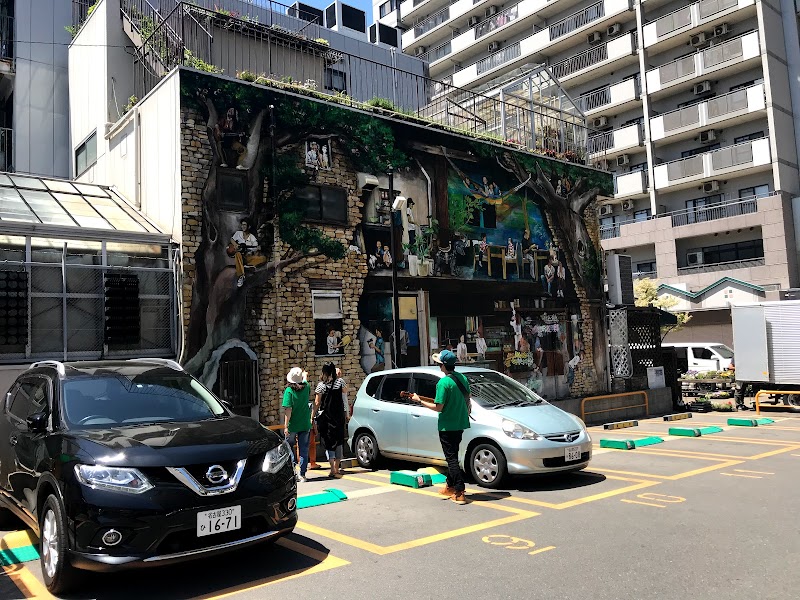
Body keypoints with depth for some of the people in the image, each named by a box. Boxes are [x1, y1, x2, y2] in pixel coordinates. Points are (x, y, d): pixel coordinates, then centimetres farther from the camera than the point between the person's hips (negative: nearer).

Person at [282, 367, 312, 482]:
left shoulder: (289, 391, -15)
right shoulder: (306, 387, -2)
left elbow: (288, 410, -19)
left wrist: (286, 426, -17)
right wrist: (305, 377, 42)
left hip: (292, 425, -3)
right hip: (305, 425, 3)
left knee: (289, 448, 12)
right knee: (304, 450, 9)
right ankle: (302, 474, 11)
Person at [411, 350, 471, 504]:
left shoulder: (443, 383, -20)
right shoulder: (462, 378, 3)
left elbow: (438, 407, -18)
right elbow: (467, 399, 12)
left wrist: (420, 401, -8)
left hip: (447, 426, -8)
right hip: (460, 424, 8)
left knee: (451, 458, -2)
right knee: (453, 456, 20)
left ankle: (460, 493, -4)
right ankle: (450, 487, 31)